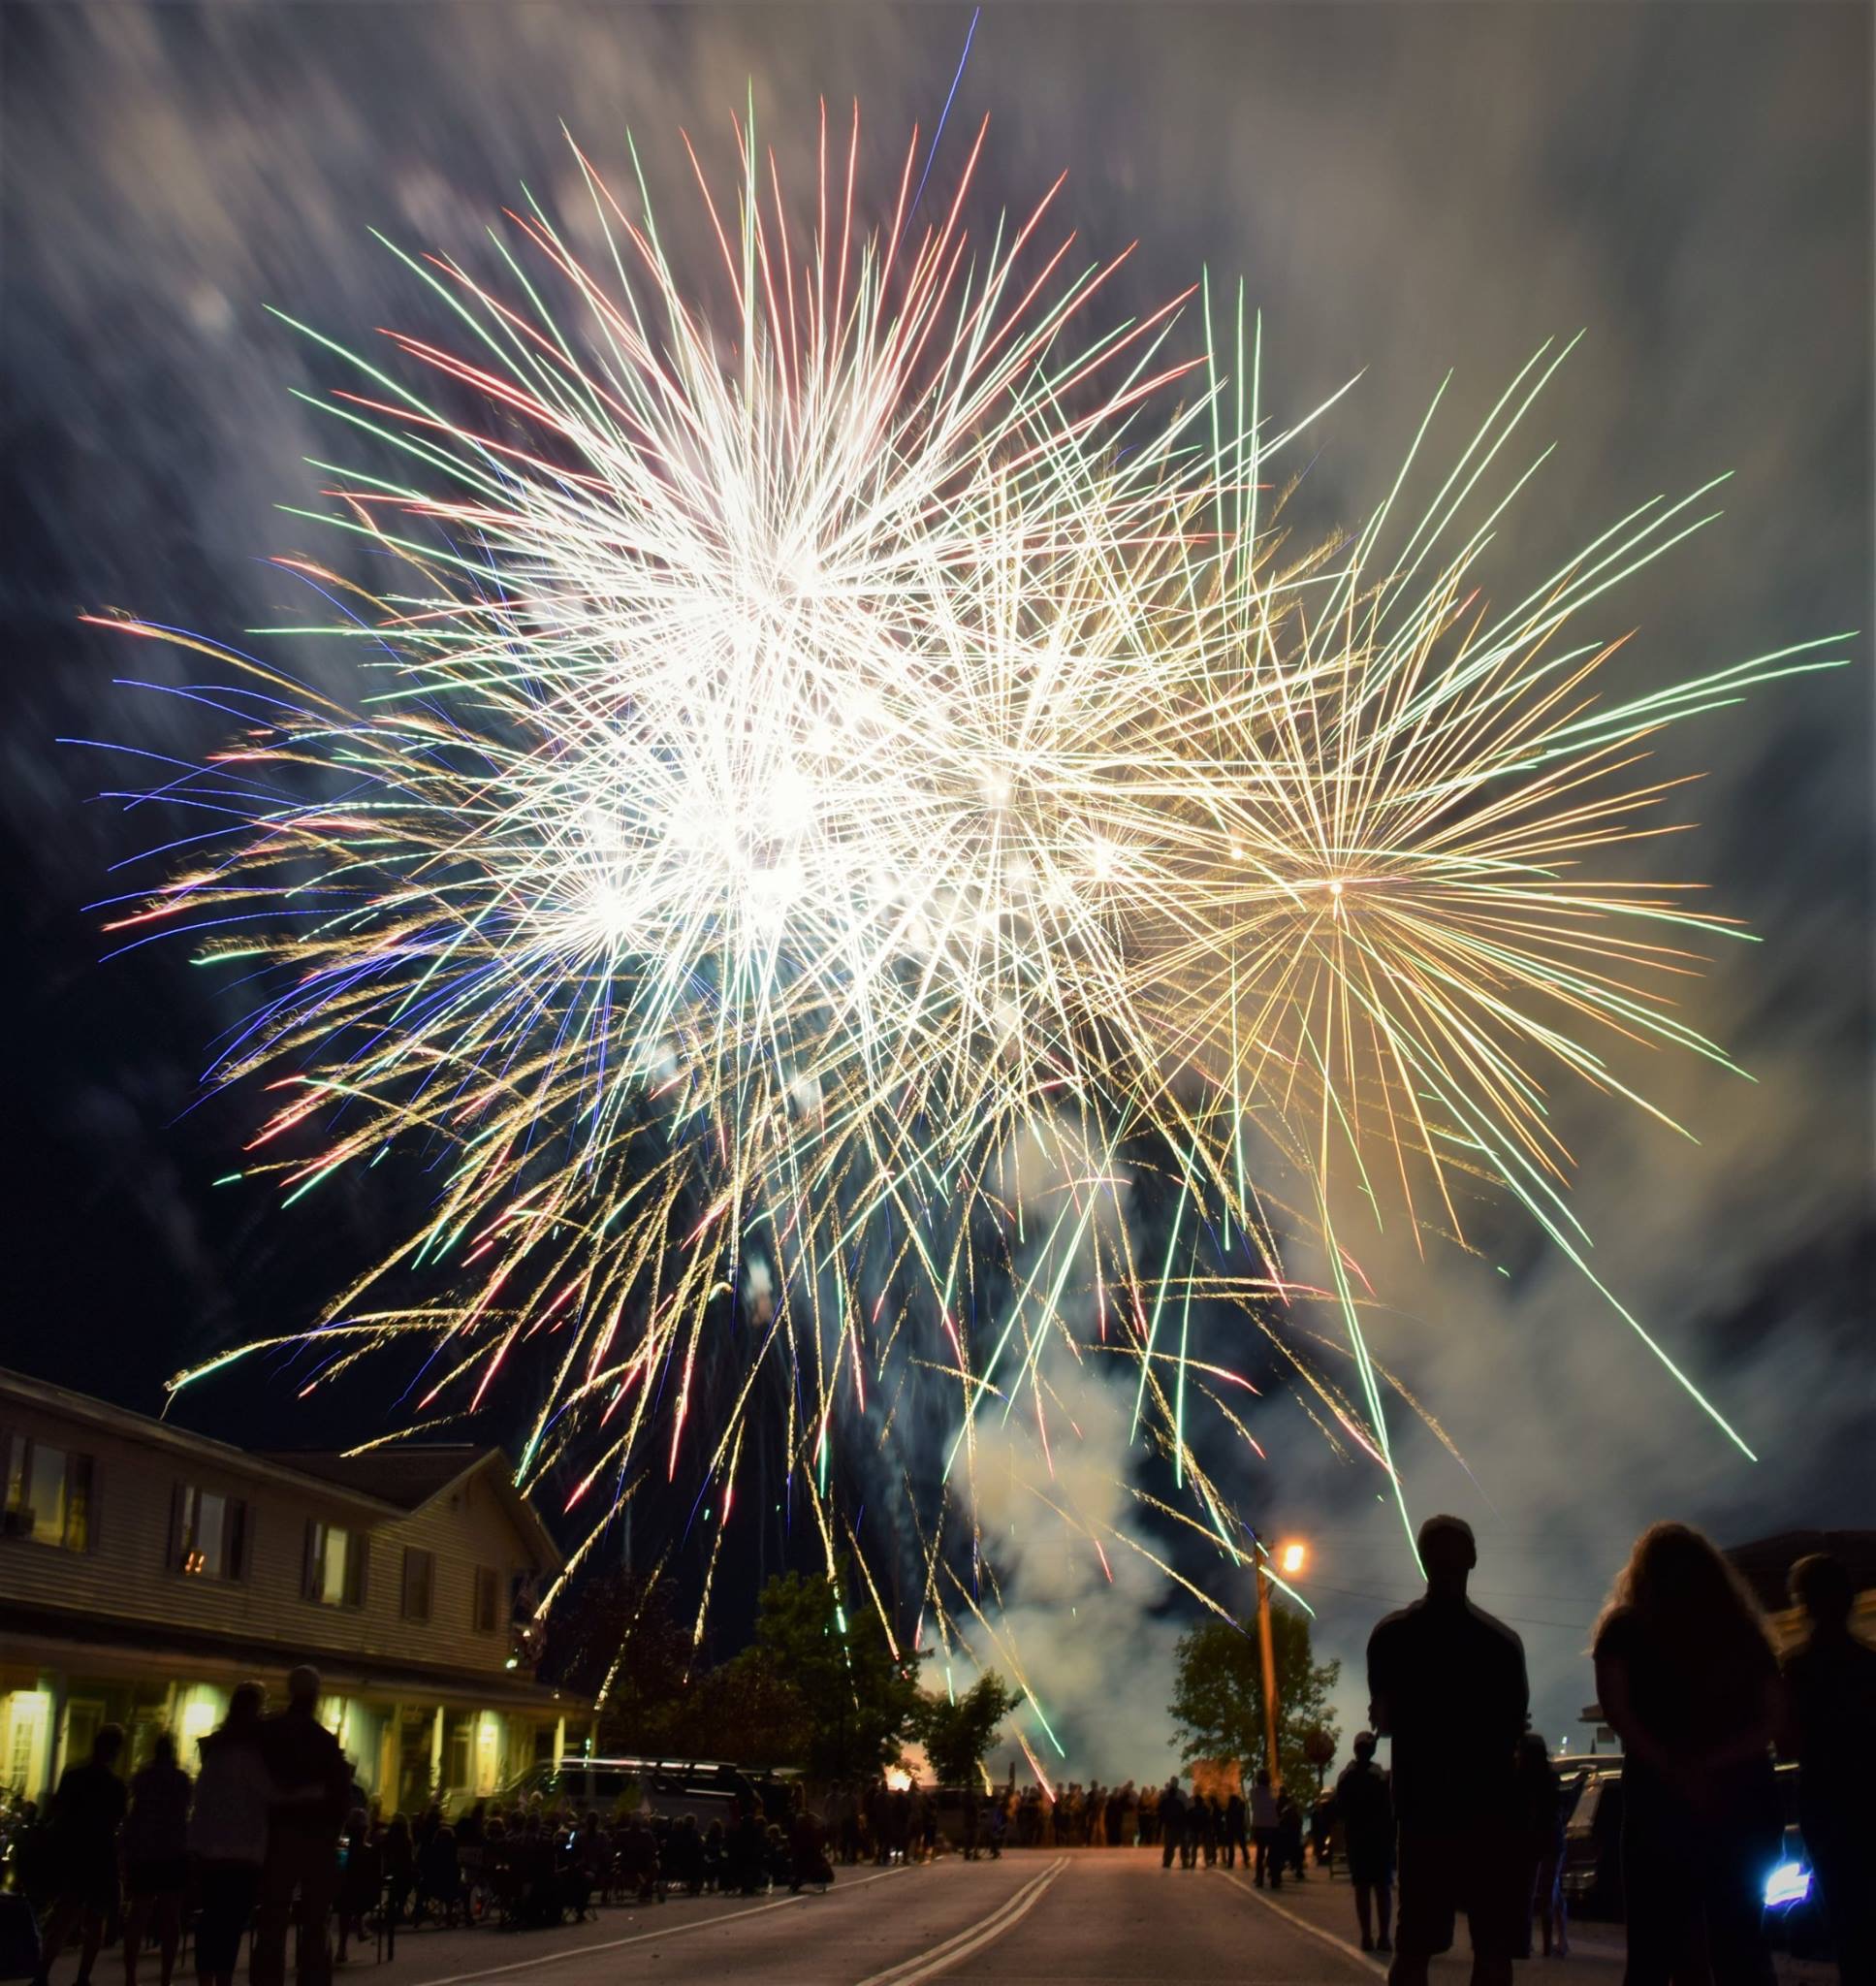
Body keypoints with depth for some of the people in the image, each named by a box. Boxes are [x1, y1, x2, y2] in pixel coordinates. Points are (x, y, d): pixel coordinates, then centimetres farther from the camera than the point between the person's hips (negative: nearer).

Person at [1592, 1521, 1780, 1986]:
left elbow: (1616, 1710, -7)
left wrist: (1675, 1770, -7)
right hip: (1743, 1804, 3)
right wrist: (1711, 1764, -6)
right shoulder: (1742, 1631, 13)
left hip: (1660, 1803, -3)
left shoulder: (1626, 1628, 5)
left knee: (1652, 1948, 0)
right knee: (1739, 1946, 11)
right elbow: (1769, 1721, 3)